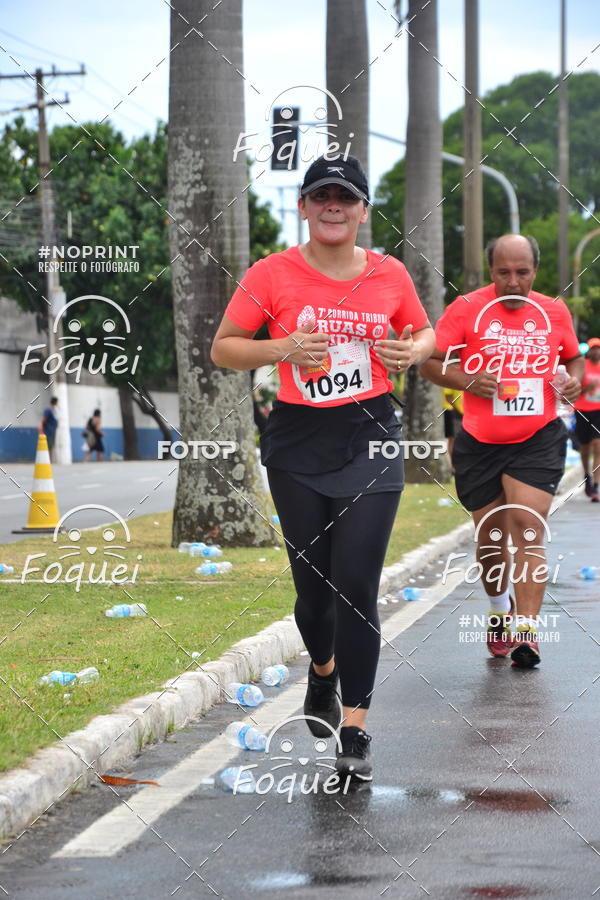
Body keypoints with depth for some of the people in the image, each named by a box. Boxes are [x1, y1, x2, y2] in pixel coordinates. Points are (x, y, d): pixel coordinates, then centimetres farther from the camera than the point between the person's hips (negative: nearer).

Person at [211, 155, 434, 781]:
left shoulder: (390, 275, 3)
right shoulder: (272, 274, -3)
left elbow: (424, 332, 19)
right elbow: (223, 349, 0)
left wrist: (413, 351, -5)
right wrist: (282, 349, -17)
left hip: (372, 440, 0)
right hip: (298, 444, 0)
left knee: (356, 584, -10)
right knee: (313, 582, 8)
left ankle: (354, 732, -3)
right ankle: (323, 670, 43)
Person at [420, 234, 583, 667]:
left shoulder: (555, 312, 4)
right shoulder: (467, 309, -4)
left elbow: (574, 357, 21)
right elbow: (430, 361, -4)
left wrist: (574, 380, -1)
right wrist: (467, 381, -21)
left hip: (538, 440, 0)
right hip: (480, 442, 0)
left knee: (527, 525, -16)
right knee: (490, 537, 9)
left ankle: (527, 630, -17)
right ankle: (500, 609, 36)